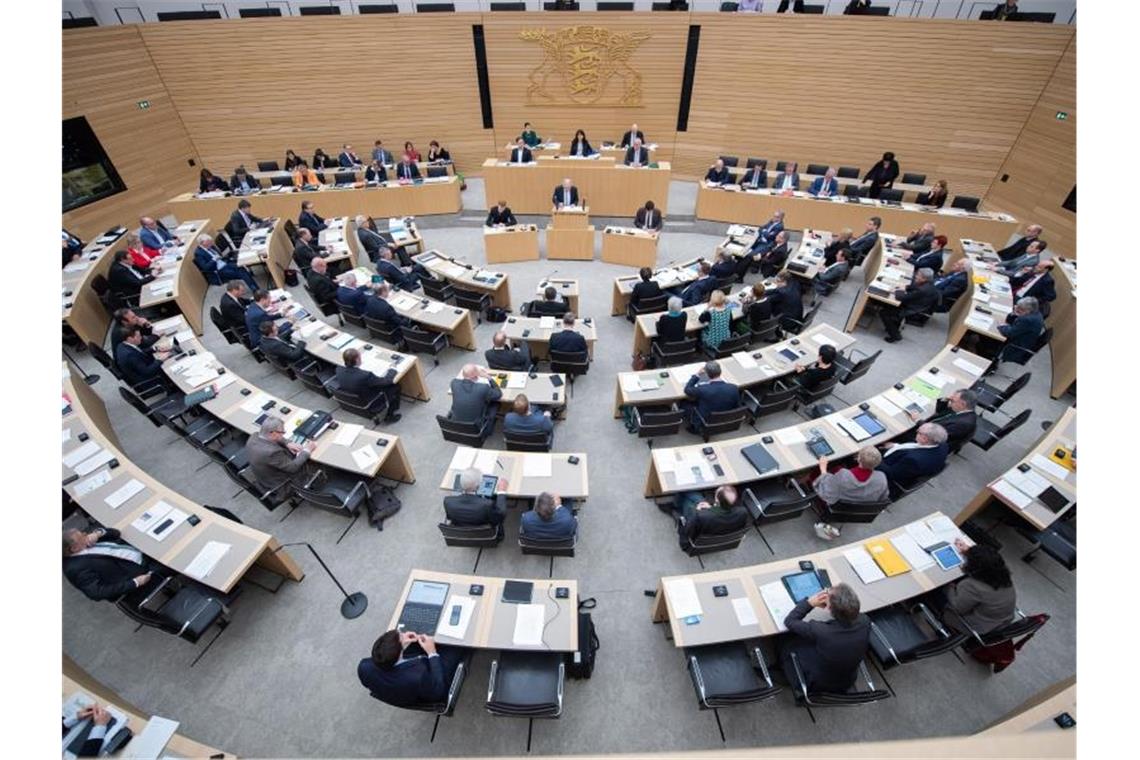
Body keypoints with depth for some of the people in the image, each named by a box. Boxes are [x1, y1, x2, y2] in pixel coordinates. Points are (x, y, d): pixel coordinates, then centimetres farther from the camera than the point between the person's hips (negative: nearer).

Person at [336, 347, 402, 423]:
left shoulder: (339, 370, -19)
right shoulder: (365, 376, -38)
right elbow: (388, 380, -23)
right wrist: (392, 369, -5)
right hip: (370, 407, -7)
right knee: (395, 387, 8)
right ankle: (391, 416, 21)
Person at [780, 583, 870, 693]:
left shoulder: (821, 632, -40)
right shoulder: (865, 622, -29)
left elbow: (789, 621, -22)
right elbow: (852, 610, -4)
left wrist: (810, 602, -23)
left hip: (819, 686, -4)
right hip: (849, 682, 4)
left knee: (787, 645, 18)